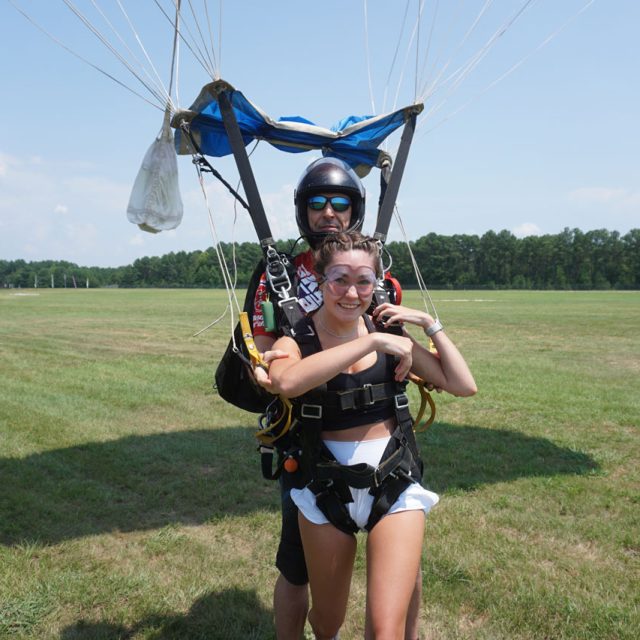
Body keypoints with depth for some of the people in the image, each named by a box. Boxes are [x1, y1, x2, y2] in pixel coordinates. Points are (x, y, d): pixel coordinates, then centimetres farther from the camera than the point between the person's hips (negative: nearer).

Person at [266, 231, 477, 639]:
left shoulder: (389, 334, 0)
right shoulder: (296, 341, -8)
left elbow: (464, 386, -2)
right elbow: (286, 382, -34)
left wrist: (429, 323, -7)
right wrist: (371, 341, -32)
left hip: (395, 488, 1)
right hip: (328, 492, 0)